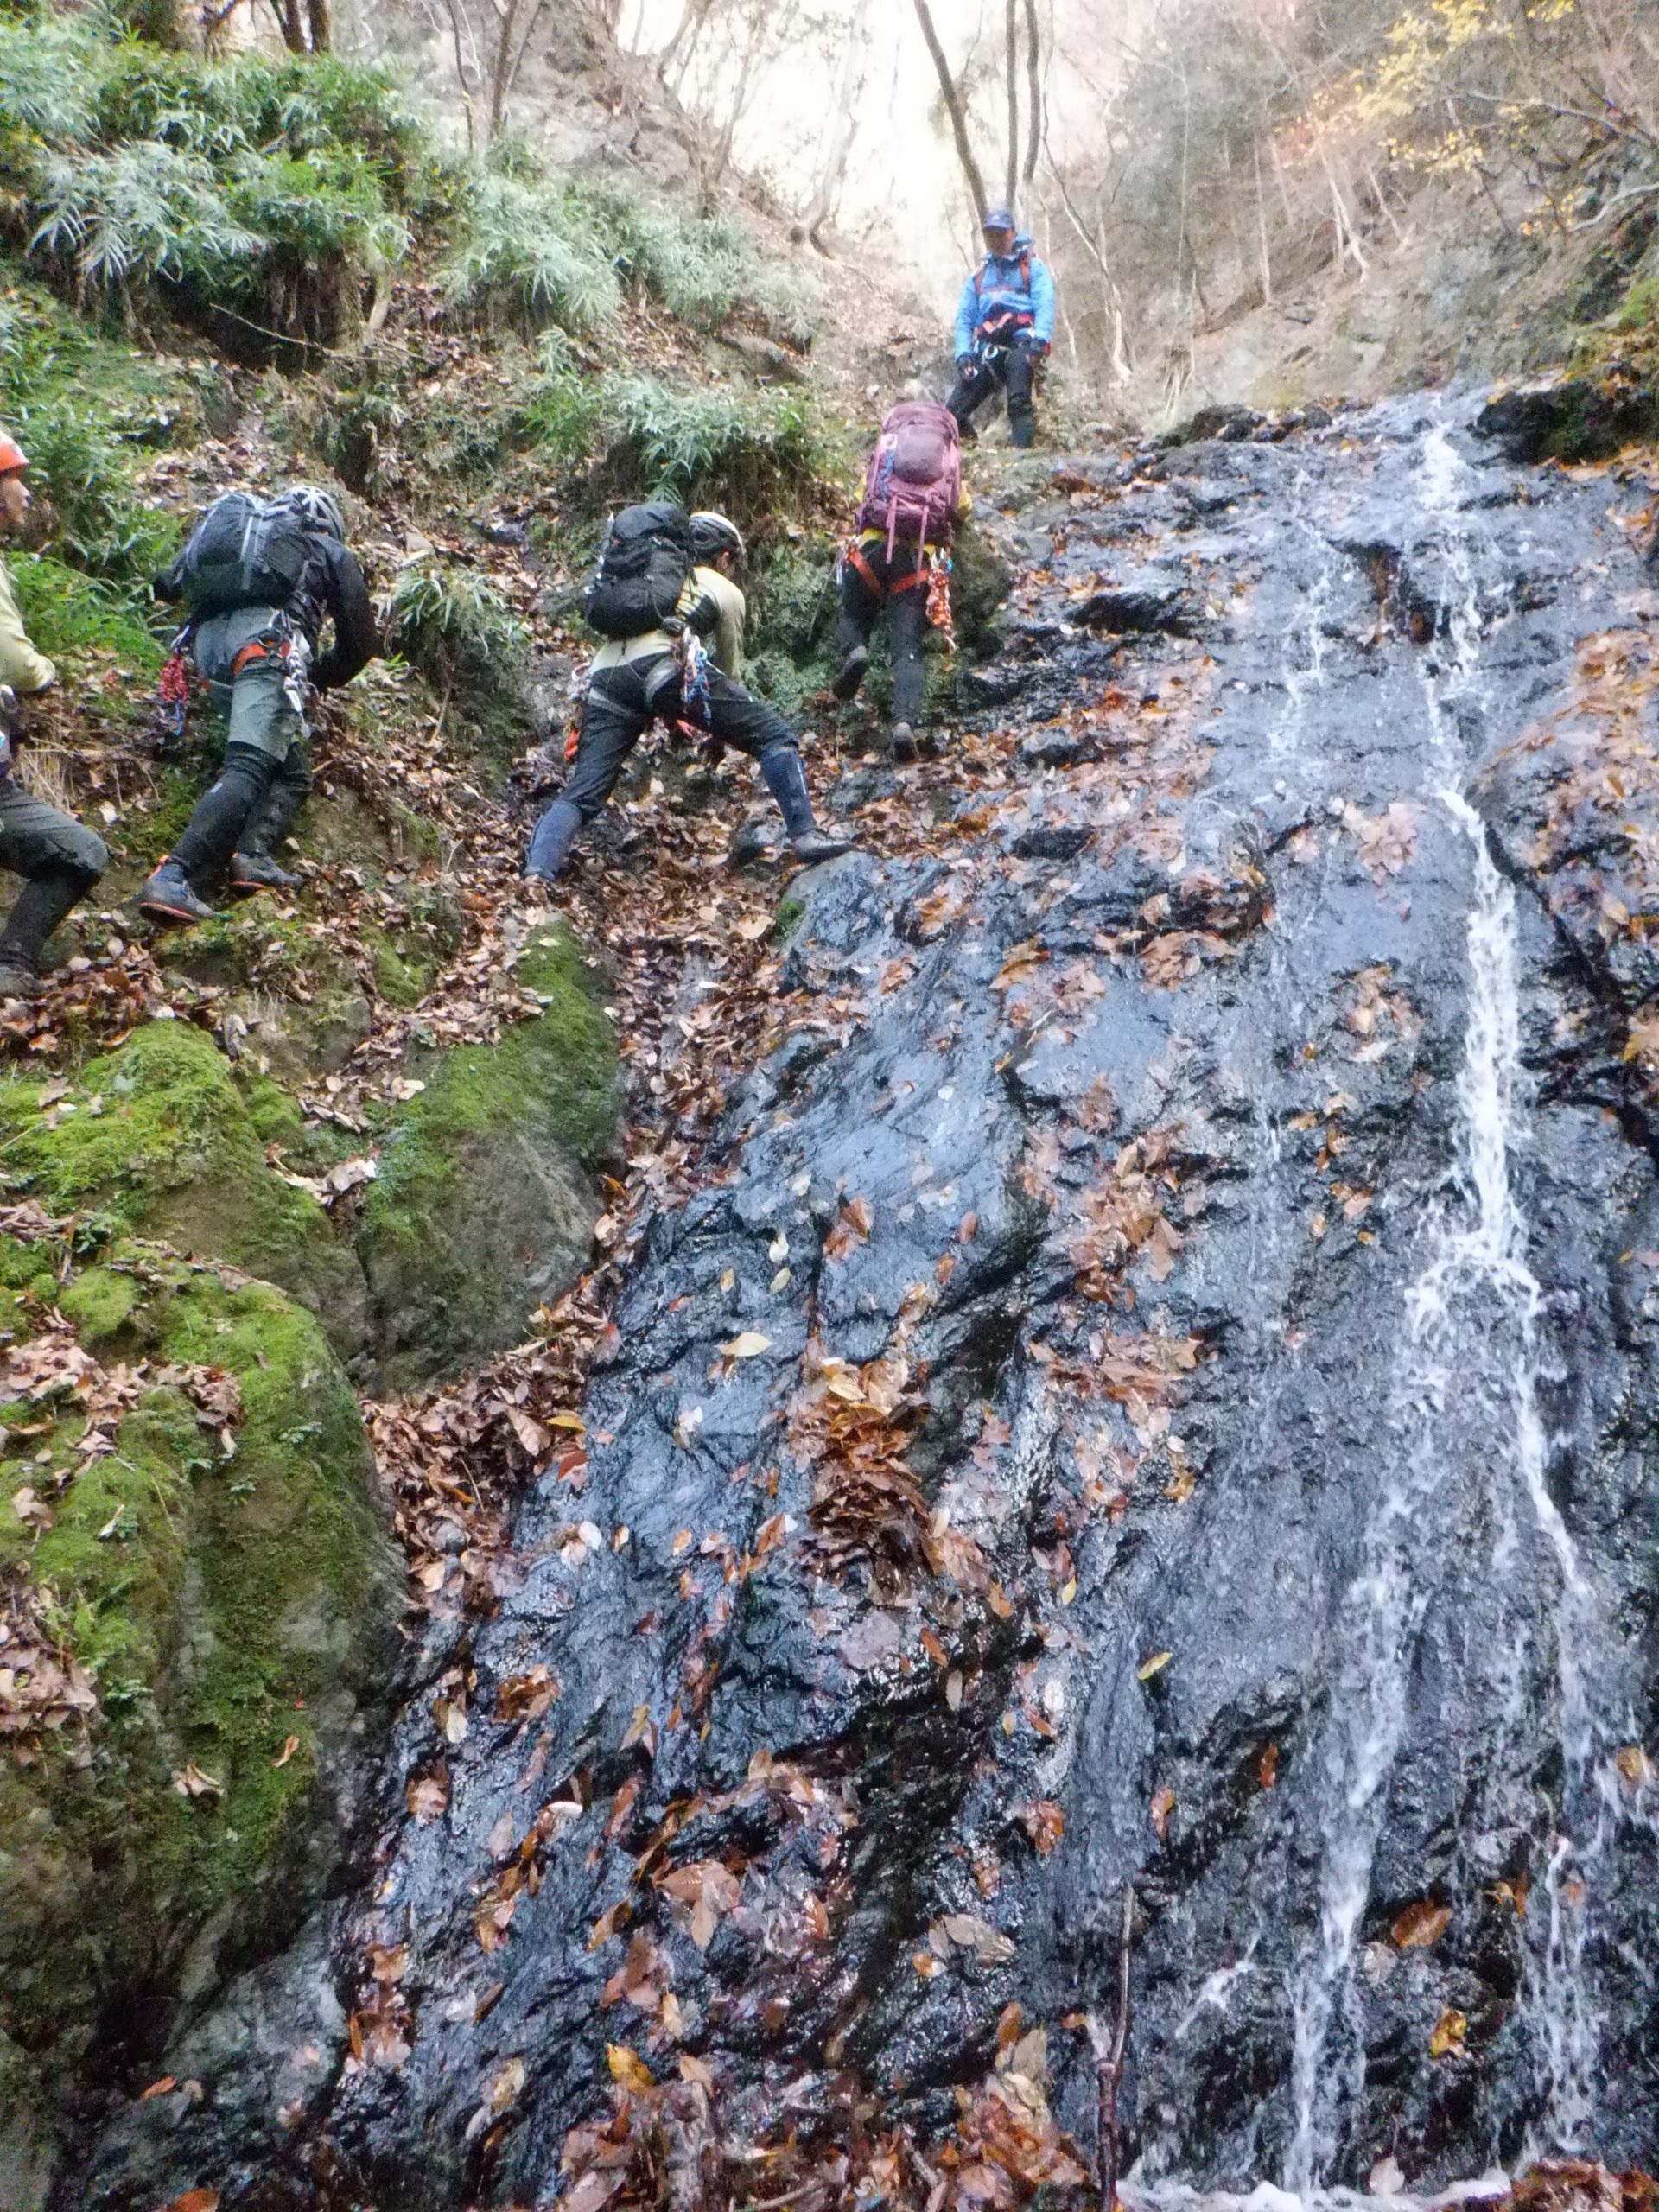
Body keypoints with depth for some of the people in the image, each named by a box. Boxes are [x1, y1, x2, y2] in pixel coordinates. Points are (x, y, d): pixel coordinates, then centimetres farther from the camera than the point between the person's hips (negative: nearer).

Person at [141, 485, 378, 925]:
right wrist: (325, 674, 38)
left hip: (206, 641, 6)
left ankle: (252, 855, -10)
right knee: (248, 768, -17)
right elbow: (361, 638, 22)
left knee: (290, 762, 13)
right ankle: (173, 878, -34)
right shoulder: (331, 551, 25)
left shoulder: (246, 528, 37)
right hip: (265, 641, -6)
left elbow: (169, 584, 31)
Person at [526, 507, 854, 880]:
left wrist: (667, 716, 52)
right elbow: (730, 665, 31)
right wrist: (721, 728, 46)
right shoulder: (726, 591, 25)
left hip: (605, 675, 5)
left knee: (580, 794, 4)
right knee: (773, 735, 6)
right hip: (667, 665, -5)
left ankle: (537, 871, -17)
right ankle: (804, 835, -4)